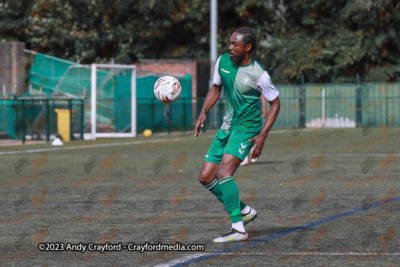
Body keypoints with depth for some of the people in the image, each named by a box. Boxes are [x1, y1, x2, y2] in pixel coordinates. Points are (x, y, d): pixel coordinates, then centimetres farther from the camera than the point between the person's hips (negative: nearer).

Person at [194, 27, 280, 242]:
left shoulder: (259, 75, -17)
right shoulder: (223, 61, 0)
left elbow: (275, 103, -5)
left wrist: (263, 135, -13)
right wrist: (203, 113, 2)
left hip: (246, 128, -7)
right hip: (227, 127, 7)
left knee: (223, 173, -25)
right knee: (206, 178, 4)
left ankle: (238, 228, -23)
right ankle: (245, 211, 20)